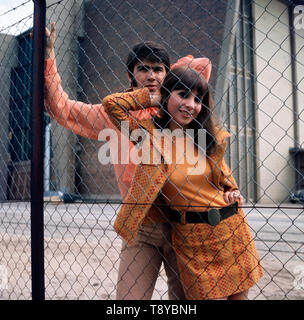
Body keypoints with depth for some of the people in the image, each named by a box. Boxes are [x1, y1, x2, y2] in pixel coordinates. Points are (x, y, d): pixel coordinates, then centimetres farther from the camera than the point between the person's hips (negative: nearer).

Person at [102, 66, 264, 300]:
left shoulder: (210, 136, 4)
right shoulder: (151, 135, -6)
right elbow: (112, 103, -10)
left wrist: (233, 190, 5)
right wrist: (154, 98, -3)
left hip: (231, 227, 4)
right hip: (191, 237, -4)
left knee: (240, 294, 14)